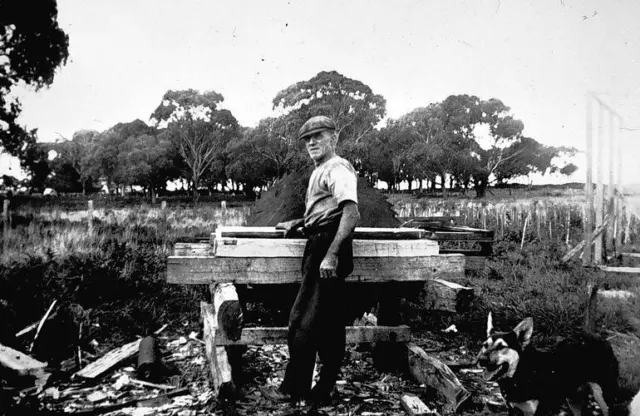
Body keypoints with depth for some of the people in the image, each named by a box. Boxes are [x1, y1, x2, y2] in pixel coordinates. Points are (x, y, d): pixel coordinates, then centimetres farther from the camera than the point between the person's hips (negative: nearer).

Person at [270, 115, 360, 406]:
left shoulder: (337, 169, -10)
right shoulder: (319, 172, 21)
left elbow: (351, 214, -23)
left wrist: (331, 254, -28)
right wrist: (298, 223, 21)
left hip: (327, 246, -10)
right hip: (319, 248, 10)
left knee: (305, 321, -5)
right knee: (329, 323, 13)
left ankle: (294, 389, 6)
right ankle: (323, 390, 22)